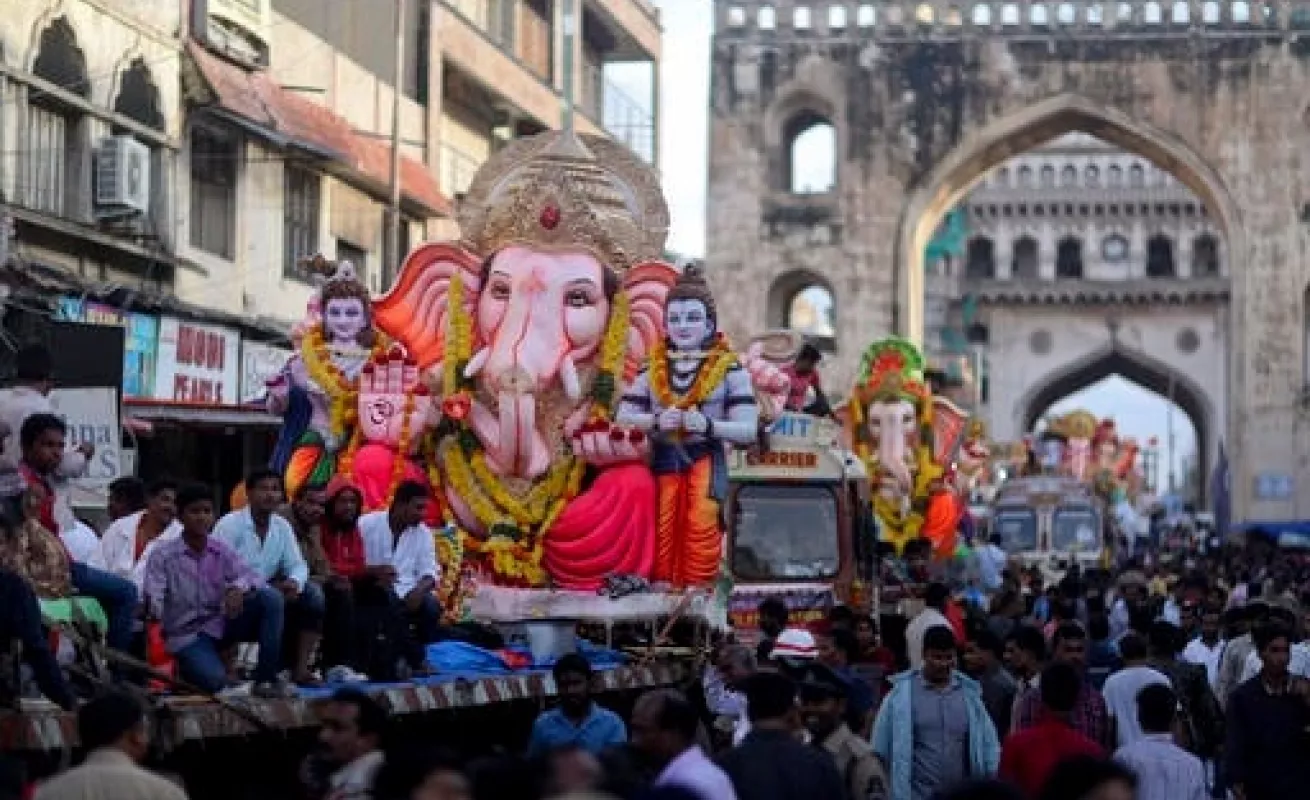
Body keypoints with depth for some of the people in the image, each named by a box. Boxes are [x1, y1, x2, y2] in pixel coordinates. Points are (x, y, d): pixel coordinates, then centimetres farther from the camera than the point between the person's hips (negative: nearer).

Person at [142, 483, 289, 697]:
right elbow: (153, 598, -18)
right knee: (214, 680, -34)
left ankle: (265, 678, -16)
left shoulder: (222, 551, 4)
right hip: (187, 635, -4)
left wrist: (239, 587, -31)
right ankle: (183, 667, 4)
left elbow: (251, 575, -9)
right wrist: (155, 614, -39)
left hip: (221, 624, 4)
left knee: (270, 596, -19)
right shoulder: (163, 555, -7)